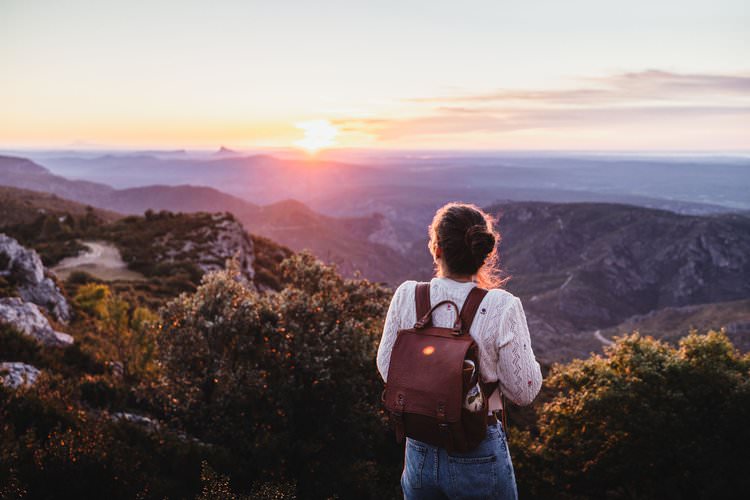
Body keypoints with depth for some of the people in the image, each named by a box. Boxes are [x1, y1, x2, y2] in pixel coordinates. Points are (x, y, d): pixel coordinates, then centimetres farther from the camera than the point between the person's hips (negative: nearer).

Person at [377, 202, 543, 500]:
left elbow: (386, 369, 1)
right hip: (477, 455, -2)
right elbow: (524, 392, -11)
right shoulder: (502, 307, -20)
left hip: (419, 451, 2)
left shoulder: (406, 296, -12)